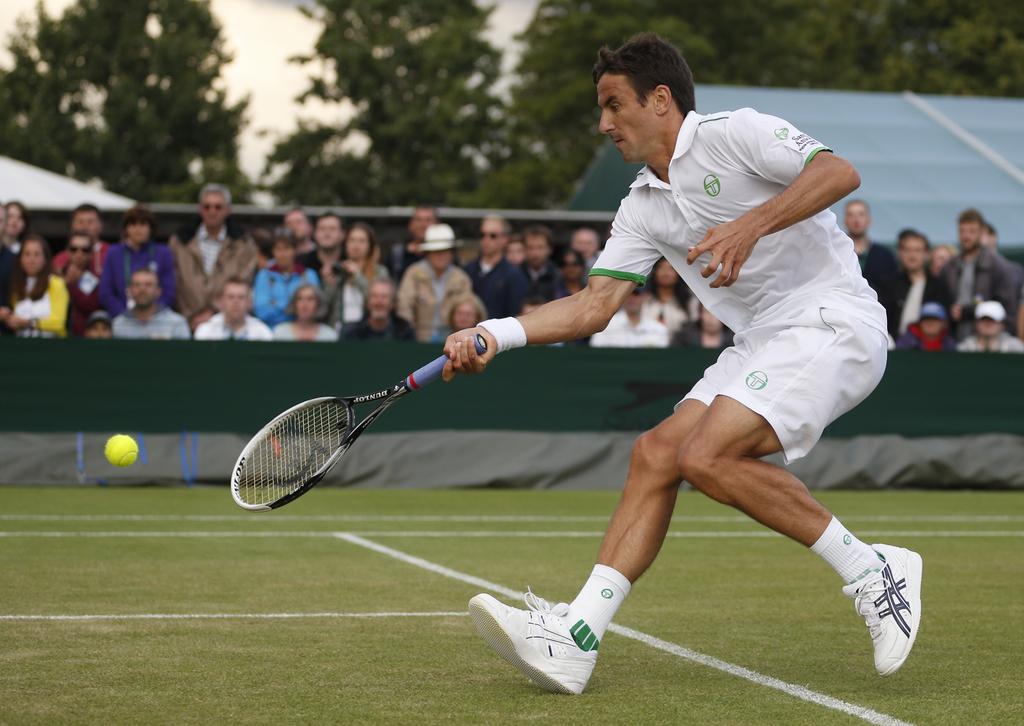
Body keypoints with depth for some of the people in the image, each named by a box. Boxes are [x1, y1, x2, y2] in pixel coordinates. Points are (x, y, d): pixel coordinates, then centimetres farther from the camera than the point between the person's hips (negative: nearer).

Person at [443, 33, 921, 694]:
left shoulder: (735, 134, -6)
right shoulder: (643, 207, 17)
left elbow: (840, 172, -18)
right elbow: (594, 305, 12)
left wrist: (751, 226, -28)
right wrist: (495, 334, -1)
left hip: (832, 322, -8)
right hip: (762, 342, 8)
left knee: (707, 455, -24)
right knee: (656, 453, -5)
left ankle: (871, 570, -14)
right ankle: (577, 638, -9)